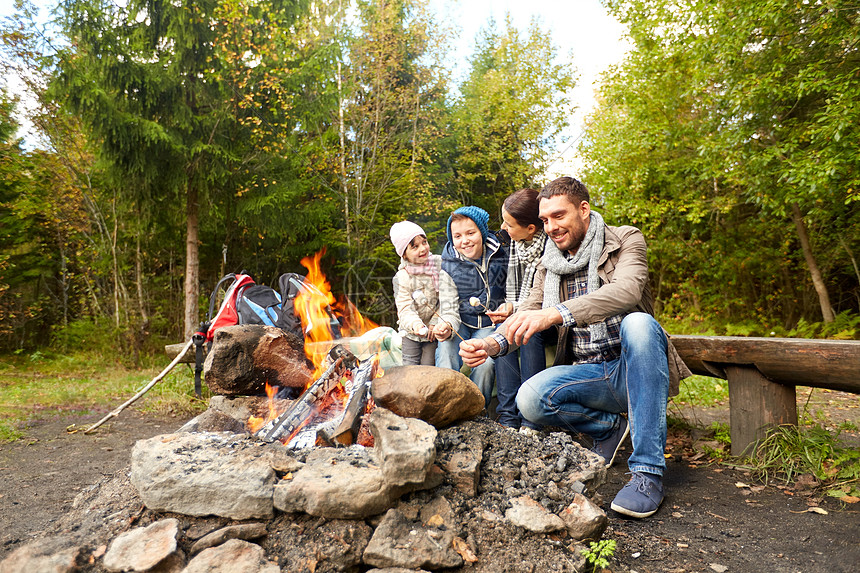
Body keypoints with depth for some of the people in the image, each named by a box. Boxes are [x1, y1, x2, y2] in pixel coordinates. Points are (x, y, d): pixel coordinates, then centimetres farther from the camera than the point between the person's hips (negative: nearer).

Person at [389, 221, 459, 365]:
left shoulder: (439, 266, -9)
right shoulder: (401, 278, -11)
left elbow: (447, 298, -10)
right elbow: (405, 308, -15)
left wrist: (435, 322, -17)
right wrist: (415, 324, -35)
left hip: (434, 329, 0)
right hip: (411, 332, 0)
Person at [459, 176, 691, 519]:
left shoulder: (626, 240, -4)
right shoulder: (548, 266, 9)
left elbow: (626, 290, -26)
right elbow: (525, 315, 1)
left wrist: (554, 314, -40)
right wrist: (491, 344, -22)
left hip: (634, 371, -3)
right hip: (589, 376, 3)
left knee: (638, 323, -36)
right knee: (530, 399, -25)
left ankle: (648, 471, -28)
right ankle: (609, 427, 6)